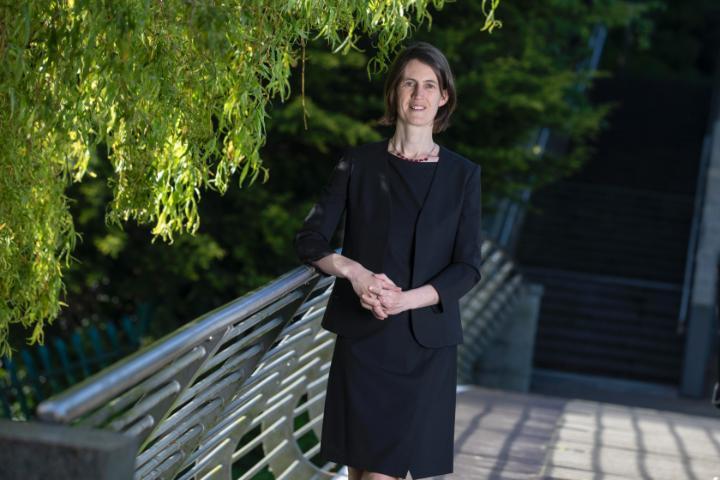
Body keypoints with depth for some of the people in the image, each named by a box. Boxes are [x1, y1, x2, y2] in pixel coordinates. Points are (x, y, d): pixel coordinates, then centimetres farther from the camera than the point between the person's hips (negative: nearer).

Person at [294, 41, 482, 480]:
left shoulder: (463, 174, 3)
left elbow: (469, 267, -2)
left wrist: (405, 299, -17)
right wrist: (354, 272, -17)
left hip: (424, 342, -1)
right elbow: (310, 241, 3)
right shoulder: (358, 164, 4)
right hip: (362, 336, 1)